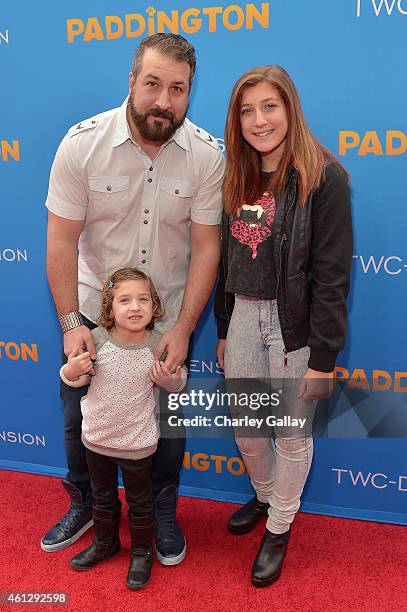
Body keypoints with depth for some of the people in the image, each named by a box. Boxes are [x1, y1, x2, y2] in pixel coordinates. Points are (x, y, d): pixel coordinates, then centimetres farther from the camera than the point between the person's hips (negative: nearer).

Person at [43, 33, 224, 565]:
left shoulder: (206, 154, -13)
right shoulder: (82, 143, -15)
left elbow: (206, 248, -11)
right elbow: (62, 240, -12)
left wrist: (183, 329, -15)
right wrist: (71, 323, -14)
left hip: (168, 317, 0)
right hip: (93, 312, 1)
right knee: (80, 417, 14)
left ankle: (163, 511, 40)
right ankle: (85, 505, 43)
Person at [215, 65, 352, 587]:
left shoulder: (323, 177, -12)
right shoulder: (238, 179, 7)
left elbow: (332, 275, -14)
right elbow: (227, 263, 11)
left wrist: (323, 358, -15)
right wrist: (222, 331, 14)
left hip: (295, 323, -5)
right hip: (242, 317, 6)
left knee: (292, 433, 11)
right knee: (244, 426, 17)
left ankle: (279, 527, 35)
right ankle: (264, 495, 47)